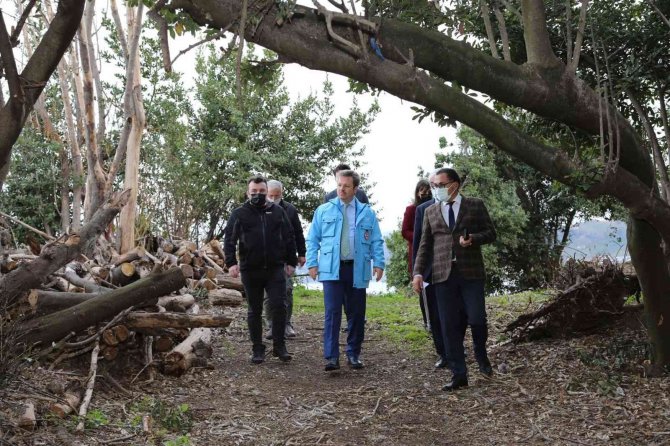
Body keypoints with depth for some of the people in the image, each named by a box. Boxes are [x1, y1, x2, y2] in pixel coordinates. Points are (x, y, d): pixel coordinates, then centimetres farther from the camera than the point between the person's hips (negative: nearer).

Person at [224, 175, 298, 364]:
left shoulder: (277, 211, 8)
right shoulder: (239, 214, 3)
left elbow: (289, 237, 11)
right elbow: (229, 239, -4)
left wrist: (291, 261, 8)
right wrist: (231, 262, -17)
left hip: (275, 269, 0)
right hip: (250, 270, 0)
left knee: (279, 306, -5)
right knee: (254, 311, 8)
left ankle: (279, 346, 8)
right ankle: (257, 349, 17)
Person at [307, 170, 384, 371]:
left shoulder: (367, 213, 9)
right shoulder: (323, 211, 8)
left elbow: (376, 241, 7)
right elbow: (313, 239, 9)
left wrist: (378, 263, -4)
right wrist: (312, 263, 0)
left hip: (357, 270, 2)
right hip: (332, 269, -1)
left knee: (356, 314, 8)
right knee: (332, 313, -9)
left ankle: (353, 354, 20)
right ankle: (331, 357, -7)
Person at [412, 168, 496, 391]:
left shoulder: (475, 205, 6)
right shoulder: (430, 211, 13)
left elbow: (491, 233, 6)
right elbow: (425, 245, 11)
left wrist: (473, 238, -14)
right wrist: (418, 272, 0)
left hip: (471, 273, -2)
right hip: (443, 275, 2)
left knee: (476, 319, -5)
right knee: (450, 326, 0)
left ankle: (481, 355, 27)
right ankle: (459, 374, 8)